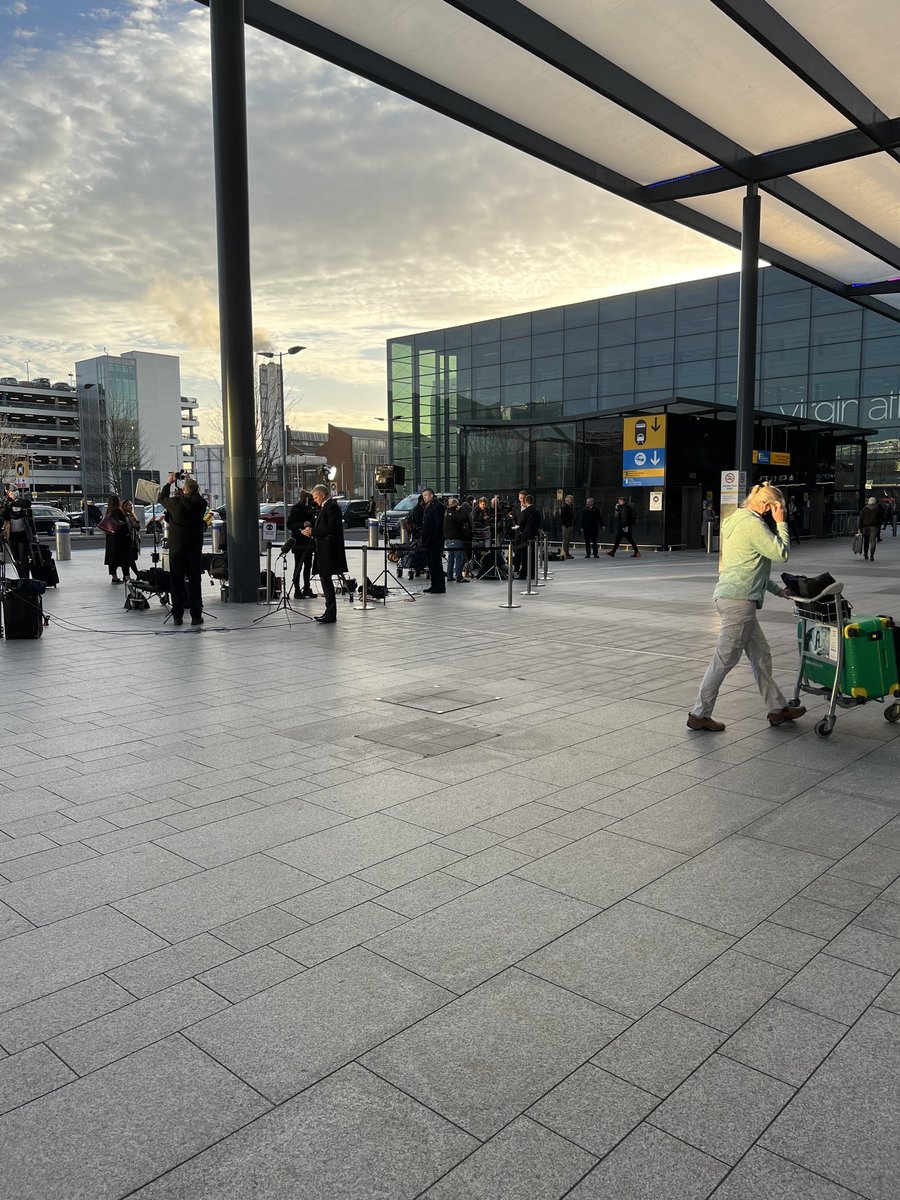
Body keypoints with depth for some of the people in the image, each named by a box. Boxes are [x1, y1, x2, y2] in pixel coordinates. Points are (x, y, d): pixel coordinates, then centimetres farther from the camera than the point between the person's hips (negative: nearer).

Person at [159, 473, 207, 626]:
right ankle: (196, 616, 5)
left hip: (176, 548, -1)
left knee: (177, 583, 7)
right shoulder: (201, 503, -8)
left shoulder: (176, 502, -12)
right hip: (195, 548, 1)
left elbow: (162, 498, 9)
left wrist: (168, 483, 21)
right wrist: (191, 482, 20)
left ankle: (177, 616, 8)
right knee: (194, 583, 6)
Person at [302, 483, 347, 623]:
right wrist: (312, 531, 6)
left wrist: (313, 532, -14)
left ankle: (331, 615, -5)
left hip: (329, 550, -10)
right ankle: (329, 612, 20)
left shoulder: (332, 507, -14)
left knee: (326, 580, -8)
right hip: (324, 550, 10)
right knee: (325, 580, 13)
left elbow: (330, 529, -22)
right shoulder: (325, 507, 18)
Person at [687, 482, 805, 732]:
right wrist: (781, 523, -2)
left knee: (760, 654, 16)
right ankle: (699, 714, 3)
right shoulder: (753, 524, -12)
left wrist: (777, 590, 23)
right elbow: (781, 554, -12)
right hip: (738, 599, -11)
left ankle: (777, 708, 25)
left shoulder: (739, 520, 20)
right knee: (725, 659, -4)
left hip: (732, 597, 11)